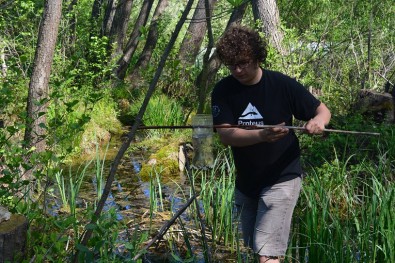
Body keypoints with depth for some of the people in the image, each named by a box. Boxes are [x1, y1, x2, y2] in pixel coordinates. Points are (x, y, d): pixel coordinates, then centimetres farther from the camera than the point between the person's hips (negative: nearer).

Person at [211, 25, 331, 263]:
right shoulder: (223, 90, -8)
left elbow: (323, 110, -3)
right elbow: (225, 135, -19)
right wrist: (261, 135, -37)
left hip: (281, 179, -4)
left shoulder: (283, 85, -13)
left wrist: (318, 121, -28)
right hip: (245, 182, 5)